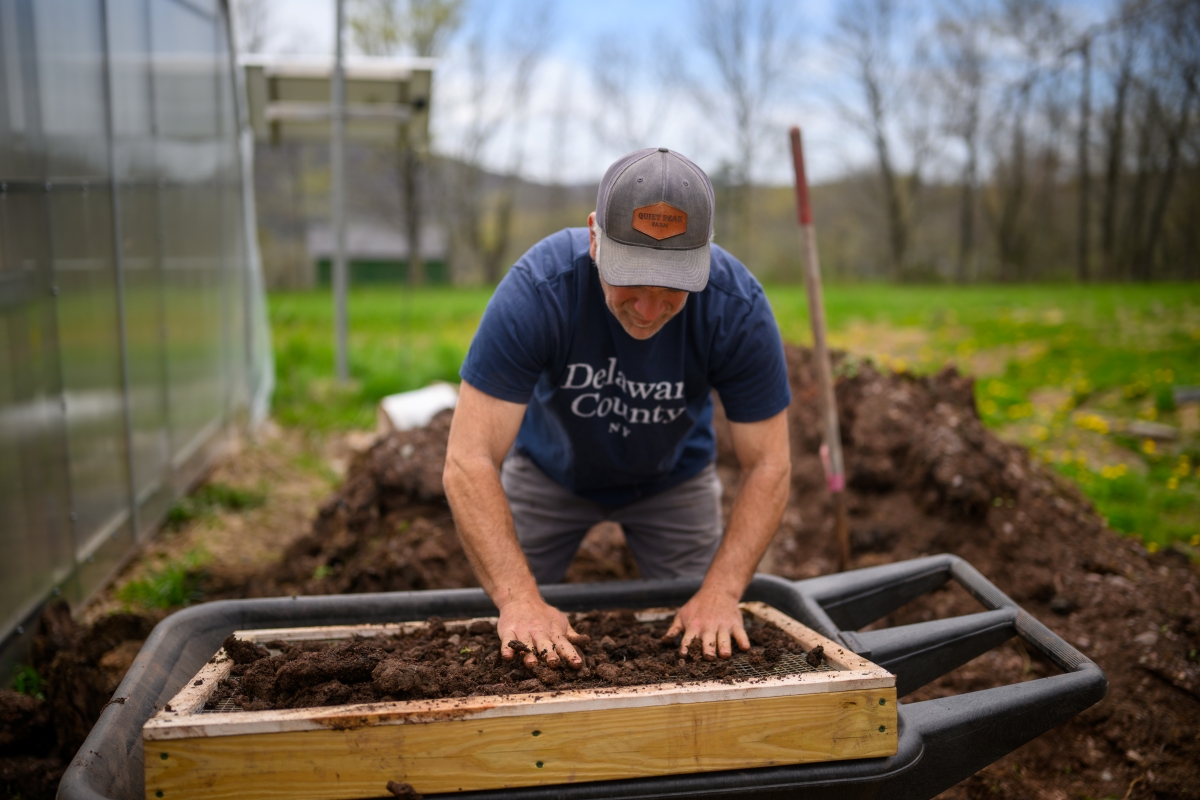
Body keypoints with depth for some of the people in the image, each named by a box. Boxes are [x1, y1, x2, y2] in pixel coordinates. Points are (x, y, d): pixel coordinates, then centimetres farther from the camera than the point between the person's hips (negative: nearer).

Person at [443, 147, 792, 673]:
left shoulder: (738, 308, -32)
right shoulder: (537, 289, -37)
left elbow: (767, 467, -24)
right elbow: (469, 462, -38)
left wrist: (720, 594, -35)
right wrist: (519, 599, -47)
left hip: (674, 476, 1)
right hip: (550, 468, -1)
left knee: (701, 646, 4)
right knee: (516, 640, 2)